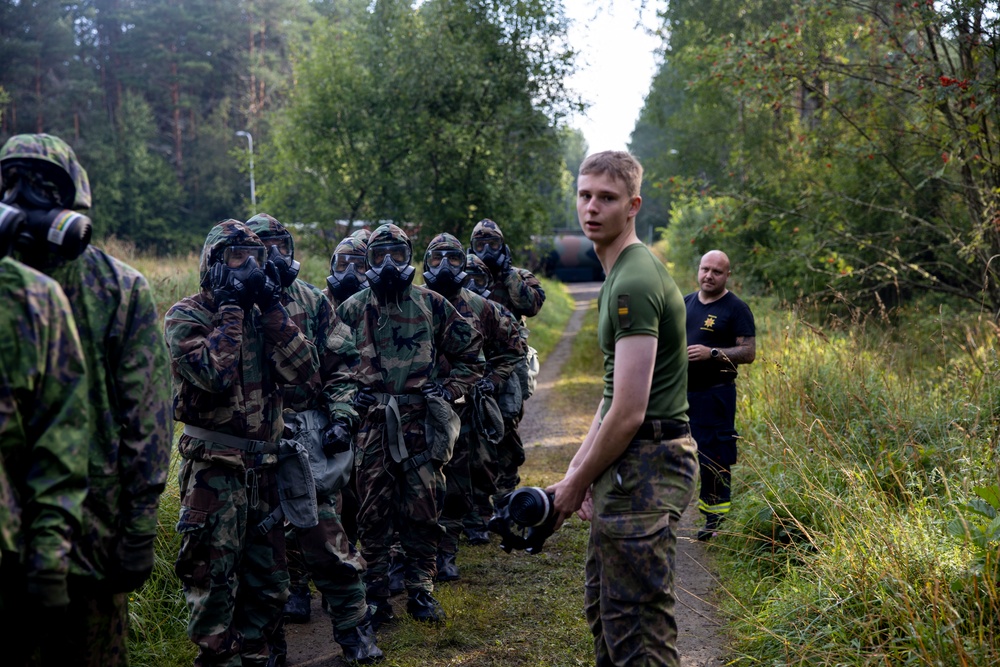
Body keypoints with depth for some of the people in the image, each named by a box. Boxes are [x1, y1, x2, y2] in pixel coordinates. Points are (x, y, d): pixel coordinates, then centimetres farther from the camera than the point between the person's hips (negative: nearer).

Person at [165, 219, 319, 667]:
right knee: (214, 578, -1)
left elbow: (303, 370, -2)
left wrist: (272, 308, -8)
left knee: (268, 583, 13)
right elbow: (212, 374, -23)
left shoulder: (262, 312, 11)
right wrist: (229, 308, -16)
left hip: (264, 466, 6)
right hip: (214, 467, -6)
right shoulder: (187, 315, -6)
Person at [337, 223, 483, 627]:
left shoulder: (432, 305, 7)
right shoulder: (352, 310, 7)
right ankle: (376, 594, 13)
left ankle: (421, 592, 15)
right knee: (373, 513, 3)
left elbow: (470, 355, 13)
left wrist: (449, 390, 3)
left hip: (421, 425, 0)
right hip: (371, 425, 0)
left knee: (422, 512, 3)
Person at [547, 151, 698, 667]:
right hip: (628, 466, 11)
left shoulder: (635, 283, -17)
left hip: (645, 468, -11)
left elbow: (629, 413, -21)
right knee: (602, 608, 21)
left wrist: (577, 484, -10)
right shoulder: (621, 275, 16)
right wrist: (576, 472, 14)